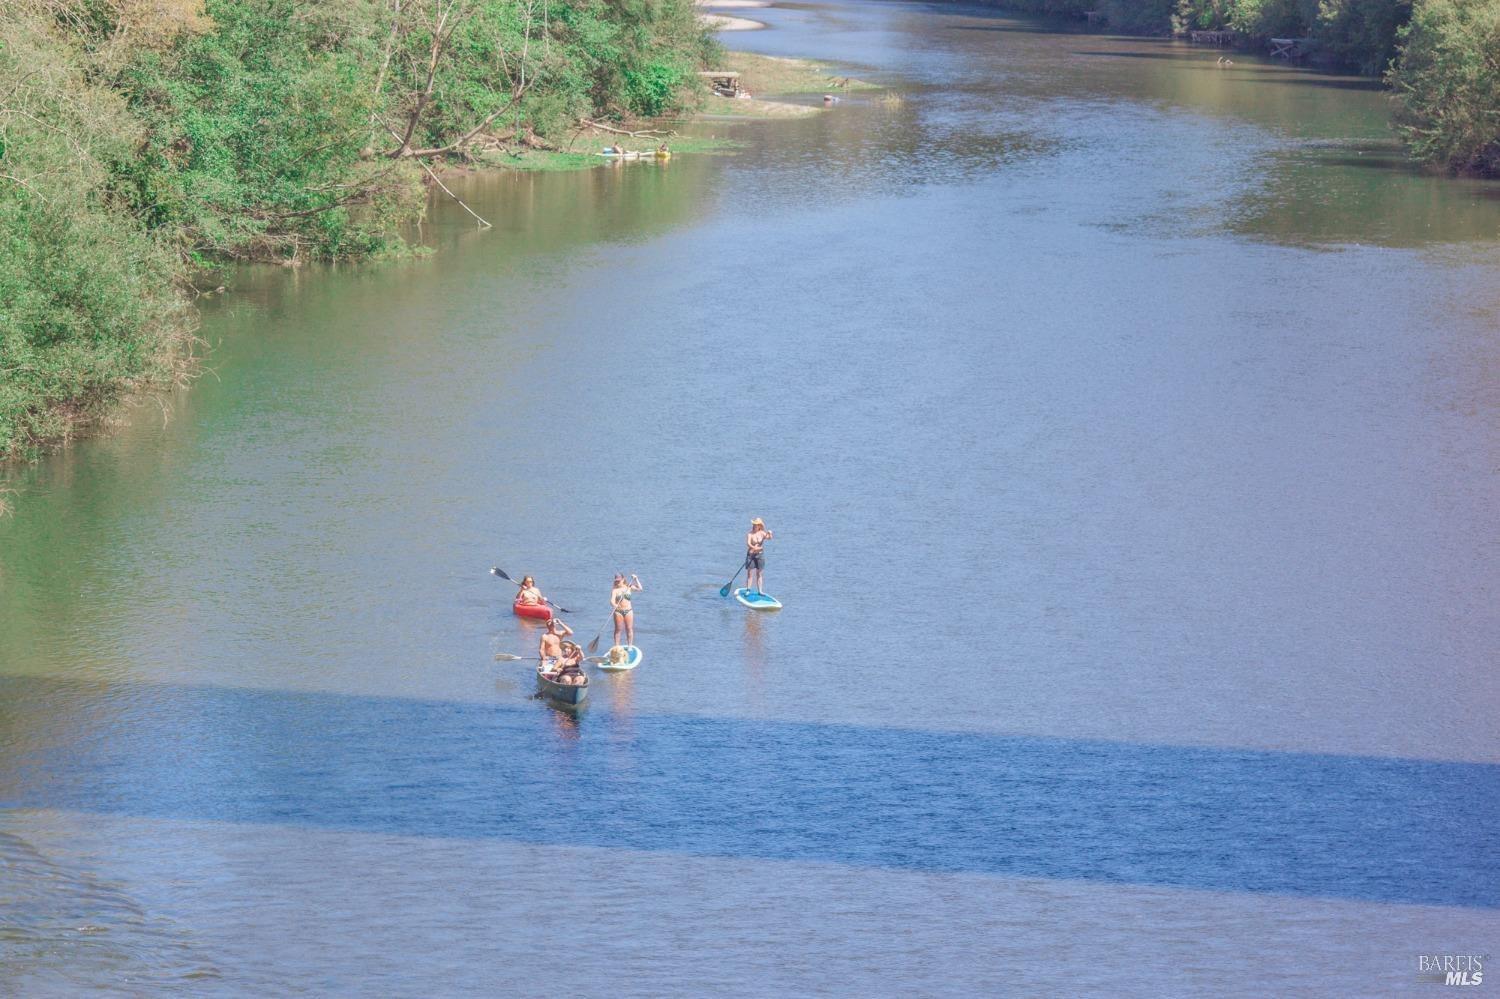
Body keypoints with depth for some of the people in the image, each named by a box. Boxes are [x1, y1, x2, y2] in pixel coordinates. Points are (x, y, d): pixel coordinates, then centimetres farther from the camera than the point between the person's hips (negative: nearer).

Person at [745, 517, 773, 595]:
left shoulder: (762, 533, 1)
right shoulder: (750, 534, -8)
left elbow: (769, 538, -13)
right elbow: (748, 543, -22)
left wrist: (769, 534, -35)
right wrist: (753, 548, -40)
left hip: (760, 554, 3)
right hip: (751, 554, -3)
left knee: (759, 574, 7)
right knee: (750, 573, -4)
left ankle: (759, 591, 10)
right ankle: (748, 590, -1)